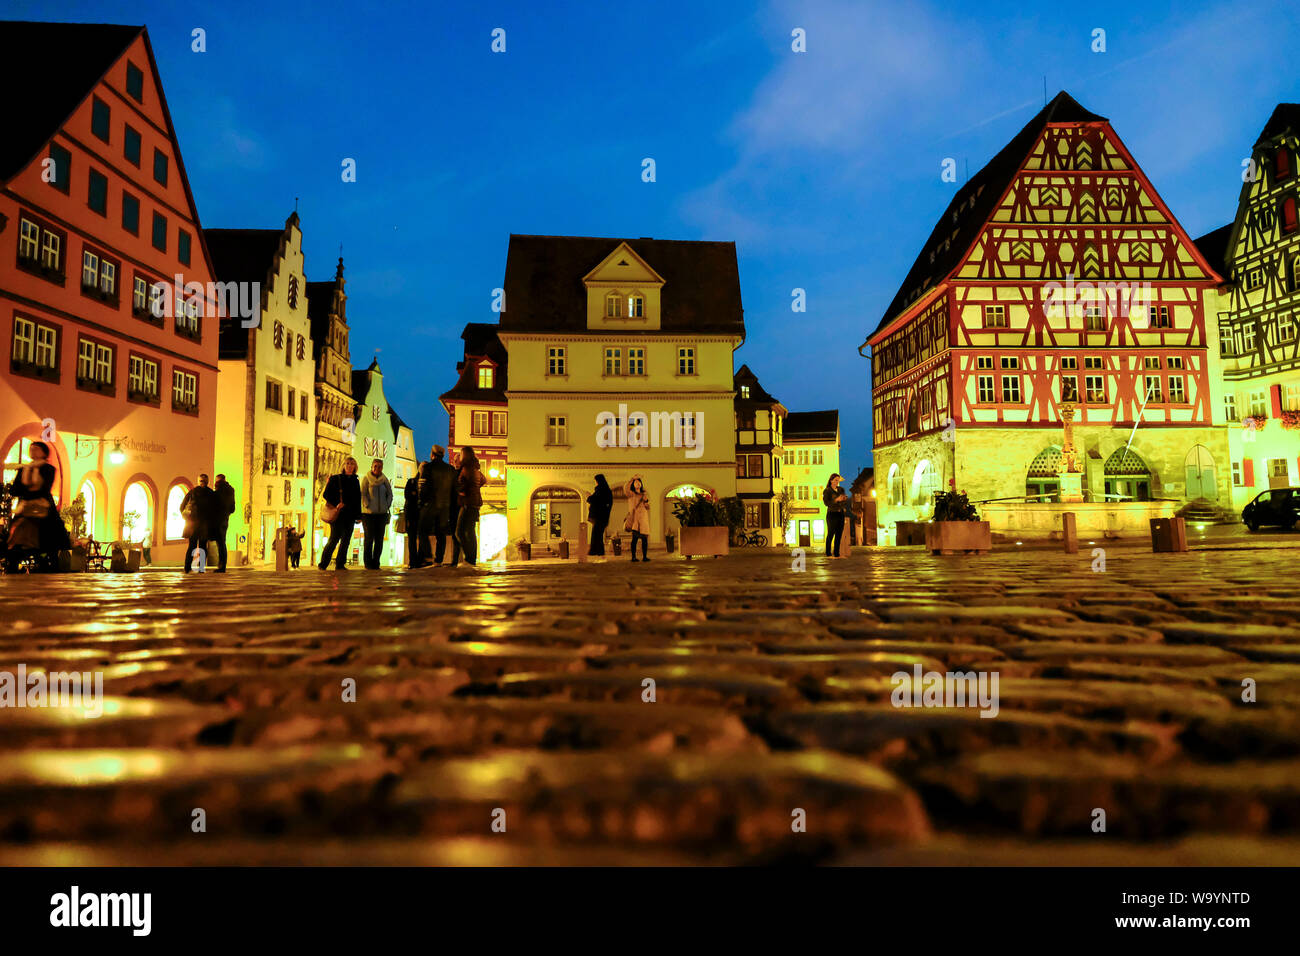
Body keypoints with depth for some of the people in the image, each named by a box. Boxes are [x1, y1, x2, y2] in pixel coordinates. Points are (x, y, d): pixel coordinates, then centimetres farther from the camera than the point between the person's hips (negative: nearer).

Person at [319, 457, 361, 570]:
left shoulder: (355, 481, 14)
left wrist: (358, 515, 10)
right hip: (337, 514, -4)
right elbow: (326, 494, -2)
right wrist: (336, 504, -14)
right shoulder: (335, 479, 1)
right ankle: (323, 564, 0)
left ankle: (340, 565, 10)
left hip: (350, 515, 4)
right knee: (334, 539, -9)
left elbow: (358, 499, 16)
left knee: (346, 540, 3)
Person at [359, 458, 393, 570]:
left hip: (382, 513, 3)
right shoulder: (366, 479, -1)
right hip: (368, 513, -3)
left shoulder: (385, 479, 8)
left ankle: (376, 562, 11)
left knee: (379, 539, 3)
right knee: (369, 538, -3)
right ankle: (368, 562, 5)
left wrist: (387, 506, 0)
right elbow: (363, 494, -4)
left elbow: (390, 494, 11)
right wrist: (367, 506, -12)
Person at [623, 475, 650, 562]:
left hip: (643, 518, 4)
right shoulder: (631, 494, 5)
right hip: (635, 517, -4)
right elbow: (626, 488, -17)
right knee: (635, 538, -12)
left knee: (645, 538, 1)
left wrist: (646, 501, -3)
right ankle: (633, 556, -12)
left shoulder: (644, 495, 18)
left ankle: (645, 556, 7)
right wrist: (632, 479, -15)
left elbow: (648, 508, 16)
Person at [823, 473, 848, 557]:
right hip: (832, 514, -5)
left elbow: (846, 504, 17)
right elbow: (826, 503, -13)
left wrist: (845, 499, -5)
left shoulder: (841, 490, 13)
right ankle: (828, 553, 6)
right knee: (831, 534, -2)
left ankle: (836, 553, 7)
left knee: (839, 534, 3)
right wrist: (836, 500, -22)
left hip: (840, 513, 5)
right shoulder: (827, 491, -2)